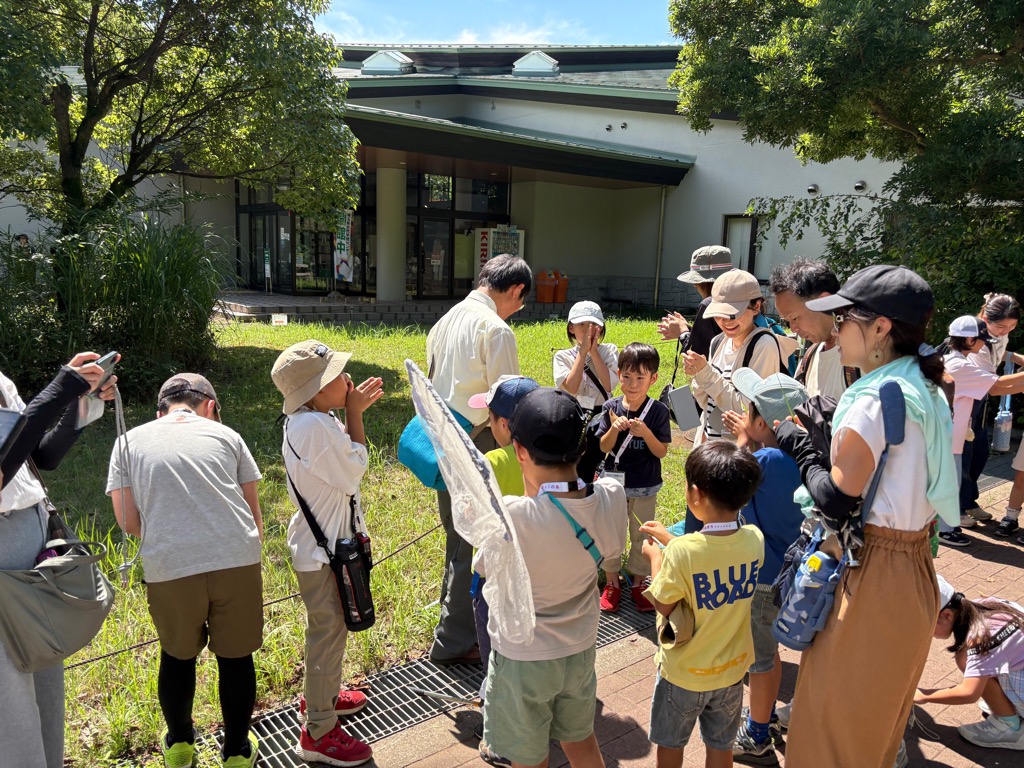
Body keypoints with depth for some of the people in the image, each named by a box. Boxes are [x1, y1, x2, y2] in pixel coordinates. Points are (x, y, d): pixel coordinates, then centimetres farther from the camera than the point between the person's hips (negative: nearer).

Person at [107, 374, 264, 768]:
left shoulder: (129, 441, 14)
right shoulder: (225, 435, 12)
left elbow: (129, 521, 8)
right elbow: (254, 511, 13)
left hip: (169, 569, 1)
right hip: (237, 559, 0)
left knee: (178, 656, 25)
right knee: (235, 656, 18)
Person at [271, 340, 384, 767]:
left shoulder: (306, 419, 2)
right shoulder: (317, 426, -29)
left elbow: (341, 456, 13)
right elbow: (354, 471, -20)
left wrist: (353, 410, 3)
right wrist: (355, 415, -15)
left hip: (319, 542, 10)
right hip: (325, 549, -10)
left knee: (327, 628, 26)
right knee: (328, 633, 4)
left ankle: (320, 696, 47)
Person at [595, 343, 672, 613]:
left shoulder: (658, 411, -11)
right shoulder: (611, 408, -8)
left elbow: (662, 452, -11)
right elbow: (603, 448, -7)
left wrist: (646, 433, -27)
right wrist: (614, 429, -25)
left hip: (645, 486, -1)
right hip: (614, 482, 1)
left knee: (642, 534, 13)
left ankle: (639, 581, 31)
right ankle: (612, 581, 29)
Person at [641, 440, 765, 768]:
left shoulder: (682, 551, -33)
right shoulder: (755, 540, -17)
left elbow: (663, 606, -17)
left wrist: (656, 557, -3)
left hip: (684, 671, -3)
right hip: (731, 668, 4)